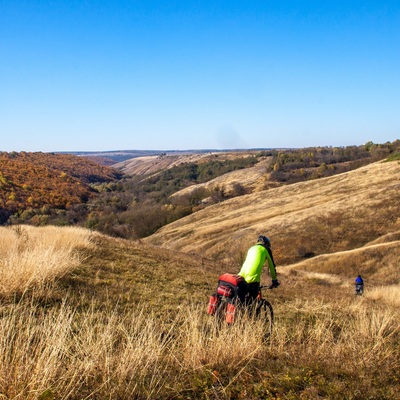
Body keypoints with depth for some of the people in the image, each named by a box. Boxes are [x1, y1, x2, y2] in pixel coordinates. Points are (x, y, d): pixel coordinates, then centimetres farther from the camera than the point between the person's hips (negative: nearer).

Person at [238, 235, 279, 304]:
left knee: (240, 300, 16)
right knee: (251, 301, 2)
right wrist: (274, 280, 28)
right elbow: (272, 265, 18)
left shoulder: (251, 248, 31)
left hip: (242, 277, 5)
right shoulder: (266, 249, 15)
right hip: (253, 279, -5)